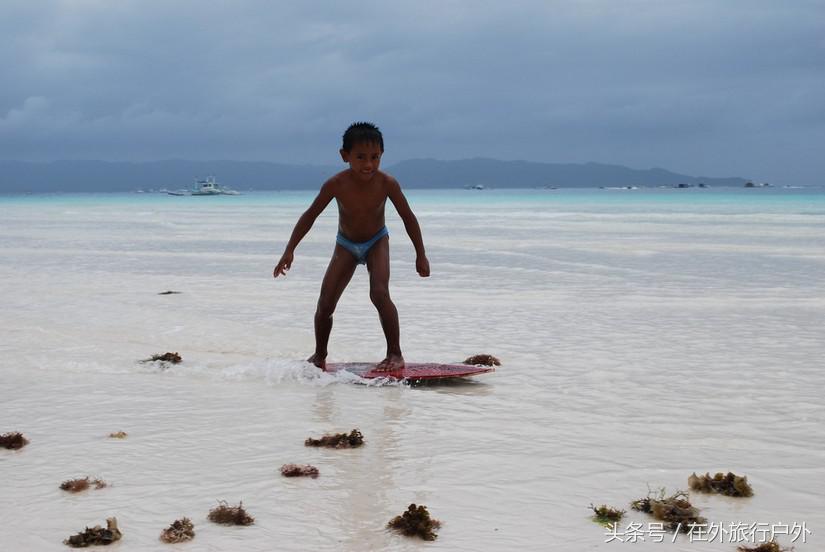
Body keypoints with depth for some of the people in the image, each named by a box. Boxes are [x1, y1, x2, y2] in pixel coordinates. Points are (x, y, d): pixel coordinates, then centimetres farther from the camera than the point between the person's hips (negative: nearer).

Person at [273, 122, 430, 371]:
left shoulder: (387, 184, -26)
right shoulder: (336, 185, -26)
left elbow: (408, 218, -13)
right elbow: (310, 215, -14)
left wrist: (420, 255, -8)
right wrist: (289, 250, -15)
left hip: (376, 242, -1)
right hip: (346, 245, 2)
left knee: (379, 294, -25)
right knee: (325, 303, -4)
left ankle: (395, 353, -13)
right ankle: (319, 355, 18)